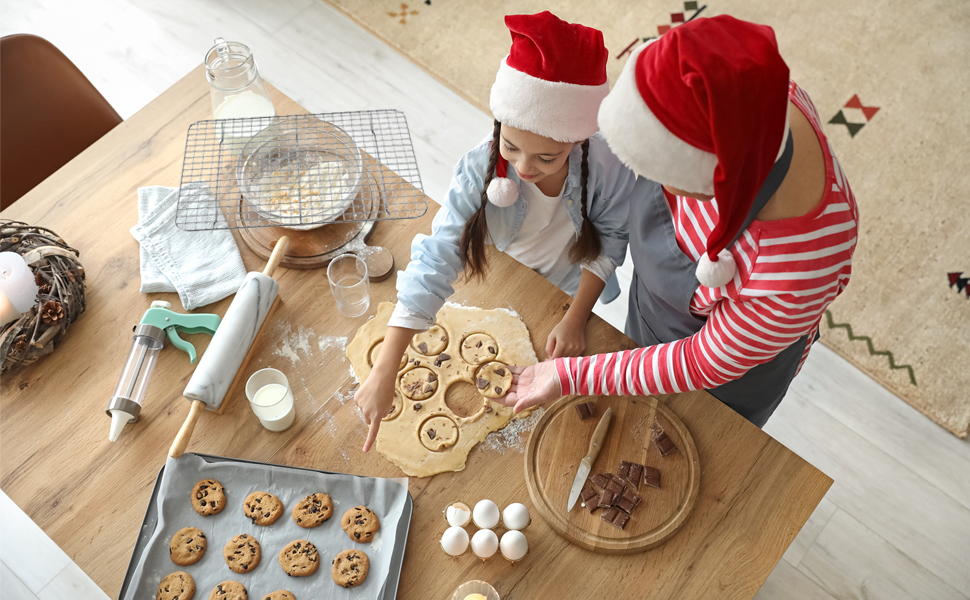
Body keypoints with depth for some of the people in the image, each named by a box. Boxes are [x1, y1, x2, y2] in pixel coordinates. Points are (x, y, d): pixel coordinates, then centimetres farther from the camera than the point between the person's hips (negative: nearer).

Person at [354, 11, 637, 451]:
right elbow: (435, 260, -42)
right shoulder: (482, 168, -37)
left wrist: (575, 318, -20)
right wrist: (384, 373, -46)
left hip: (568, 295, 1)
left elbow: (609, 241, -16)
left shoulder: (608, 166, -36)